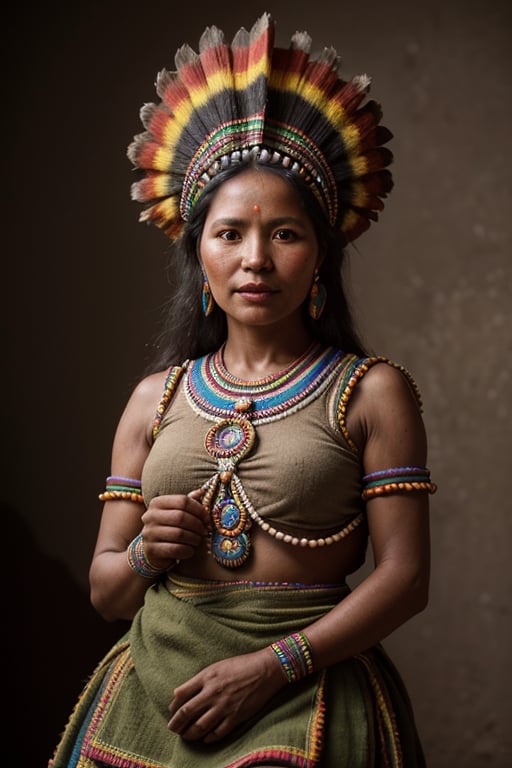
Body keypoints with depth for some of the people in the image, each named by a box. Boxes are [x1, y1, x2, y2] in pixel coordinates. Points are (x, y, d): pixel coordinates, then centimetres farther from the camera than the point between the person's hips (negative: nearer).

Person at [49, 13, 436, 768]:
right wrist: (144, 555, -11)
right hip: (154, 695, 3)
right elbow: (104, 590, 11)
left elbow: (406, 575, -8)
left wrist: (271, 665, -17)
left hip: (306, 702, -3)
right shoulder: (155, 399, 8)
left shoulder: (373, 392, -1)